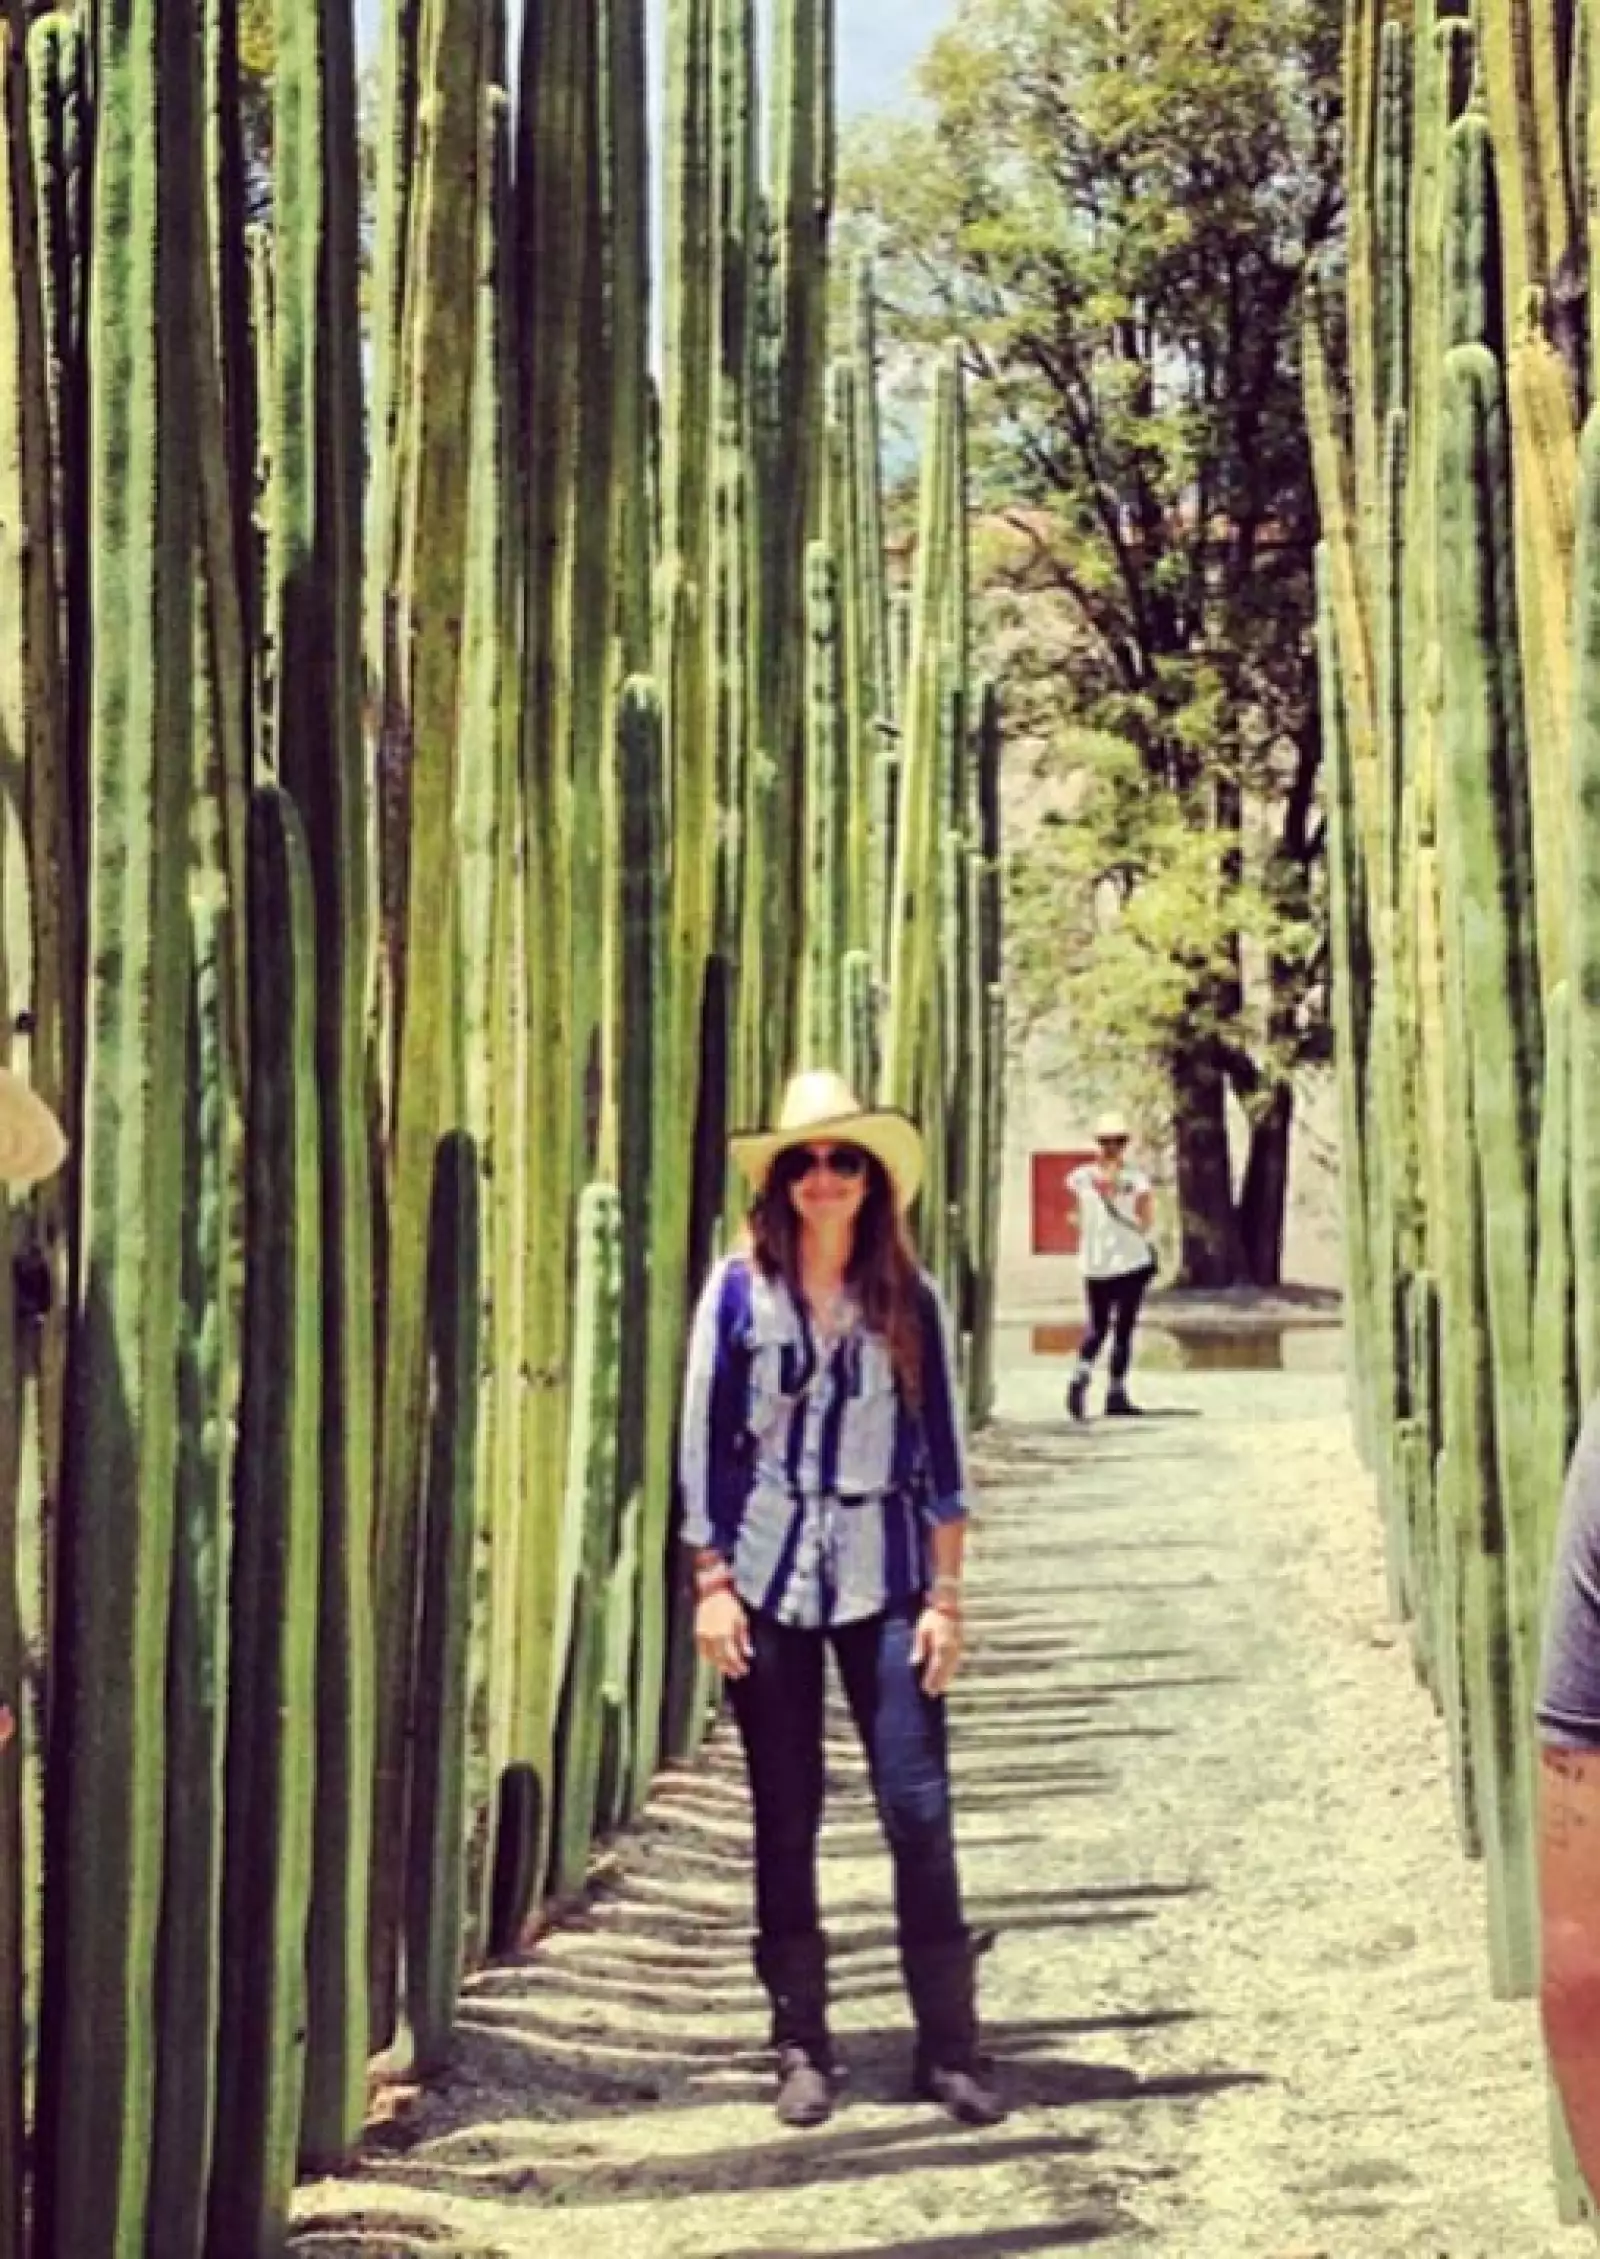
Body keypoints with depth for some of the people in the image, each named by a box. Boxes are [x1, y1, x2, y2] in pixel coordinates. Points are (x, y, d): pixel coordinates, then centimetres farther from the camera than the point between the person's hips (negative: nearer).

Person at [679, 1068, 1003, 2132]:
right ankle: (803, 2049, 16)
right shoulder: (741, 1290, 1)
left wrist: (946, 1596, 1)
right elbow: (705, 1439, 3)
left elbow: (942, 1451, 5)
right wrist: (712, 1580, -3)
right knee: (786, 1818, 6)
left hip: (883, 1581, 0)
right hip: (767, 1578, 0)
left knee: (919, 1806, -4)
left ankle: (951, 2047, 7)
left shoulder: (911, 1299, 3)